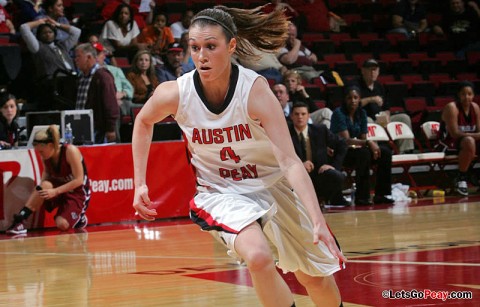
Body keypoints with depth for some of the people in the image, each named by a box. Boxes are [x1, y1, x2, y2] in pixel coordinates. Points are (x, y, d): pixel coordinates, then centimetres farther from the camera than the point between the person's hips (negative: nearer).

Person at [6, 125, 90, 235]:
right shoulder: (46, 156, -7)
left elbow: (79, 180, -24)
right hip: (60, 188, 5)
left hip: (77, 192, -5)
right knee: (45, 185, -31)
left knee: (62, 225, -26)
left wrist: (55, 191, -30)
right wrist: (41, 186, -13)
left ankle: (78, 217, 9)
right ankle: (19, 221, -31)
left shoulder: (70, 151, -25)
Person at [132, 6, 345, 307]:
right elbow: (143, 122, 5)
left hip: (273, 184, 0)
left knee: (318, 279, 10)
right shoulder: (175, 94, -20)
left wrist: (318, 222, -42)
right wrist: (140, 184, 0)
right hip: (222, 192, 0)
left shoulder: (254, 89, -27)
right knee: (258, 257, -31)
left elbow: (290, 161, -33)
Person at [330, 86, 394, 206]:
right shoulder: (339, 113, -15)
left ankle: (380, 194, -14)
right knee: (363, 153, -35)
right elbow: (346, 140, -24)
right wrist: (368, 142, -34)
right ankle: (362, 197, -33)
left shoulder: (361, 113, 6)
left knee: (385, 152, -12)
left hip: (357, 148, 7)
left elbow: (363, 138, 6)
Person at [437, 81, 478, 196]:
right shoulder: (452, 108, -18)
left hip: (468, 141, 7)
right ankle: (461, 178, -27)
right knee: (469, 141, -36)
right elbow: (455, 134, -24)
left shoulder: (475, 107, 3)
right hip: (448, 145, -7)